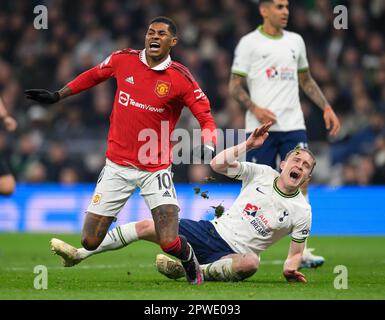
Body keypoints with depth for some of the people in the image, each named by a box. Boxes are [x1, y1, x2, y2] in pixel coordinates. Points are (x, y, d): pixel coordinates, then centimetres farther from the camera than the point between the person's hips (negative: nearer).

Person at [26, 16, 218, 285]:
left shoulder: (180, 78, -9)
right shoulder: (123, 60, 0)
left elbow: (206, 117, -7)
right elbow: (94, 75, 19)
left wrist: (208, 146, -26)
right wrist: (57, 96, 22)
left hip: (156, 169, -3)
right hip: (117, 167, 3)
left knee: (170, 244, -16)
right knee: (90, 242, -1)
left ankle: (190, 262, 21)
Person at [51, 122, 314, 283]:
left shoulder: (301, 211, -3)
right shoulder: (262, 174, 3)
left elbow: (297, 252, 4)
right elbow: (218, 164, -2)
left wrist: (291, 269, -17)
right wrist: (247, 145, -14)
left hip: (232, 253, -4)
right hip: (212, 231, 4)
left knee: (251, 262, -43)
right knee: (146, 226, -5)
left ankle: (193, 271, -33)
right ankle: (78, 254, 2)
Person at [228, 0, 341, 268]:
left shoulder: (295, 41, 13)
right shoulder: (249, 43, -1)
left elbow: (306, 80, 24)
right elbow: (235, 86, -3)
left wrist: (327, 108, 13)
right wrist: (255, 109, -19)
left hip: (293, 125, 4)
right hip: (261, 127, -4)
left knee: (300, 183, -8)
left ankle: (301, 251, -6)